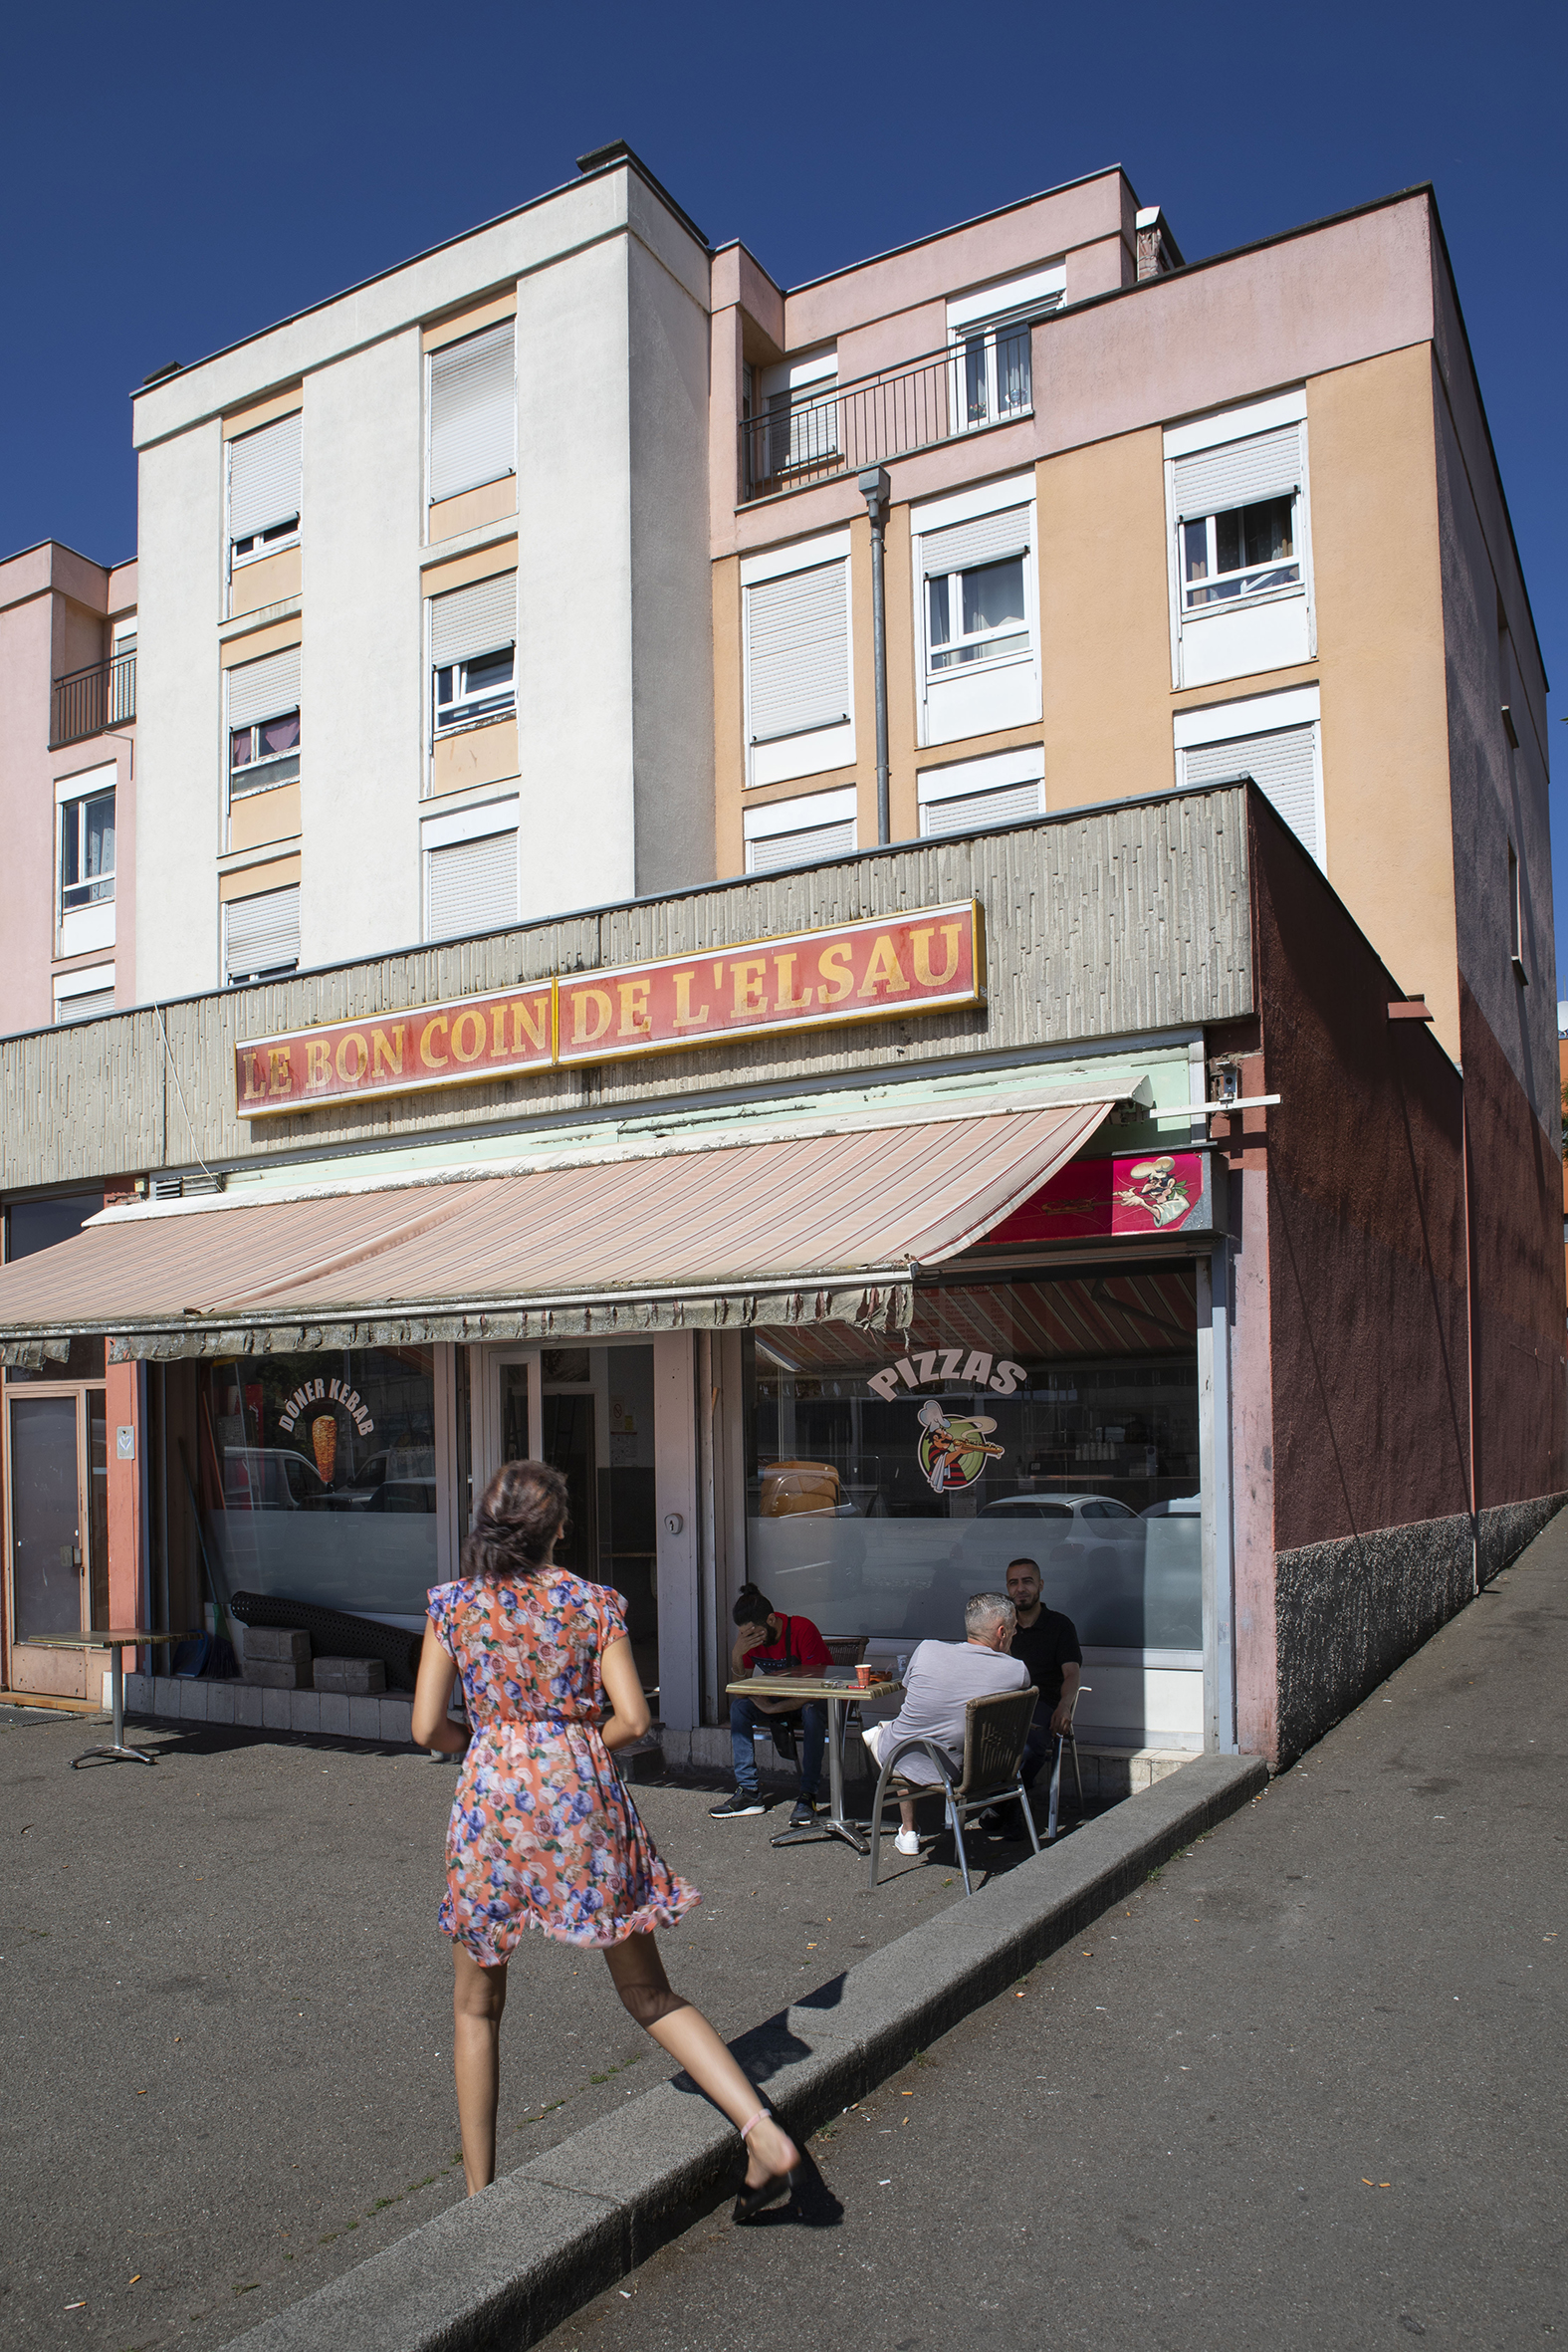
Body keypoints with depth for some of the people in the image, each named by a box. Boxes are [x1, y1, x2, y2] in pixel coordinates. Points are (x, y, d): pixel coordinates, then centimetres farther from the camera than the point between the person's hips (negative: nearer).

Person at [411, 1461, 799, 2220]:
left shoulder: (452, 1603, -1)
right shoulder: (594, 1602, 0)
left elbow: (428, 1727, -2)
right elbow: (632, 1718, -4)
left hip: (490, 1795, -1)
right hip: (584, 1795, 1)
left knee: (476, 2008, 18)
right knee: (650, 1994, 10)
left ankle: (480, 2192, 23)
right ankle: (764, 2132, -1)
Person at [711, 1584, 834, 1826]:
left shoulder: (802, 1629, -26)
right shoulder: (749, 1637, -7)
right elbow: (740, 1688, -6)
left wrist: (774, 1708, -31)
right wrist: (736, 1655, -24)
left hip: (817, 1700, -6)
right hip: (782, 1700, 6)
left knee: (812, 1712, -38)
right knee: (739, 1706, -15)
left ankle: (807, 1796, -31)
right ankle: (749, 1791, -13)